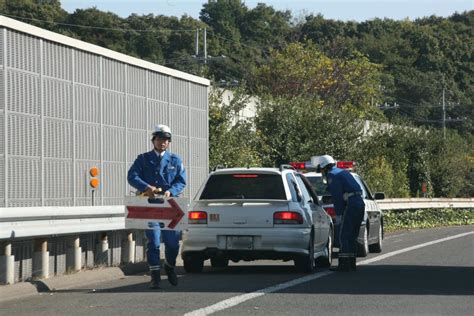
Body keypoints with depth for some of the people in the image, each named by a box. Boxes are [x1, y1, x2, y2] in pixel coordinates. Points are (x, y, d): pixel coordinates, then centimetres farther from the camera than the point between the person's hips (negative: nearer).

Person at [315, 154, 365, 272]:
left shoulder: (332, 175, -4)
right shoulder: (343, 172, 25)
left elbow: (337, 196, -12)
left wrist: (338, 214, -8)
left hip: (350, 204, -9)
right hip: (359, 203, 9)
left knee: (344, 236, -7)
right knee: (352, 236, 15)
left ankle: (344, 264, -11)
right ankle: (351, 263, 18)